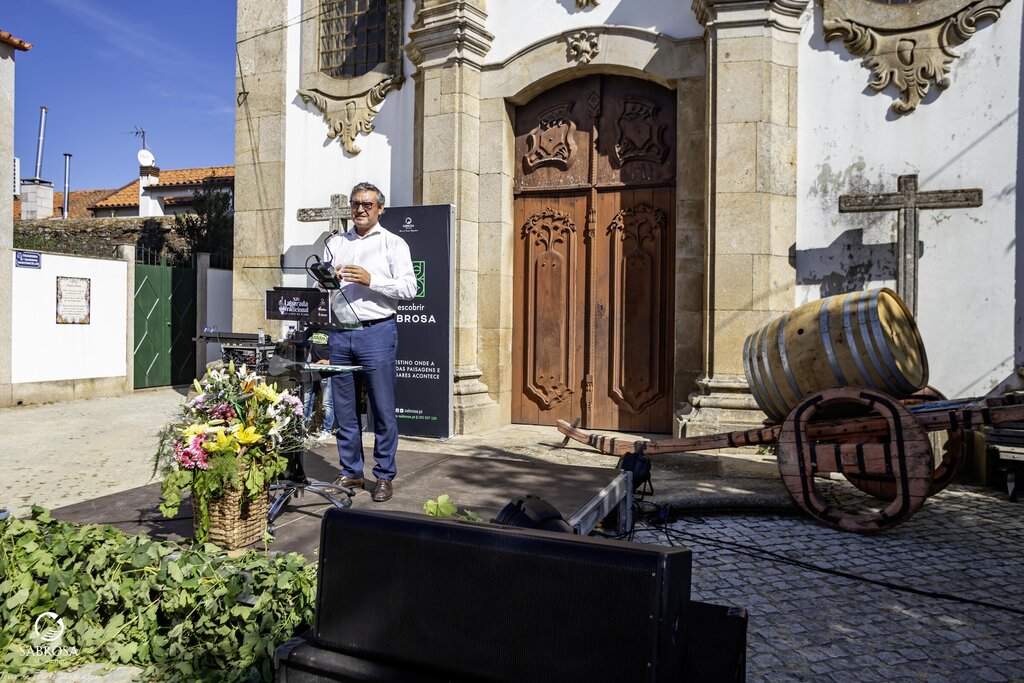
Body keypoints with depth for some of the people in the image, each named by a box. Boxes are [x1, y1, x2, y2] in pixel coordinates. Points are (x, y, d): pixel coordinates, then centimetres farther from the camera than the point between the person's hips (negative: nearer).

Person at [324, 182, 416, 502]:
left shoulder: (393, 243, 5)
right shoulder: (335, 243, 18)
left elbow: (408, 287, -6)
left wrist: (370, 280, -15)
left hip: (377, 332, -4)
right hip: (340, 333, 4)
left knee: (383, 409, -1)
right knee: (344, 409, 9)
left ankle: (385, 475, 9)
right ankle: (351, 472, 21)